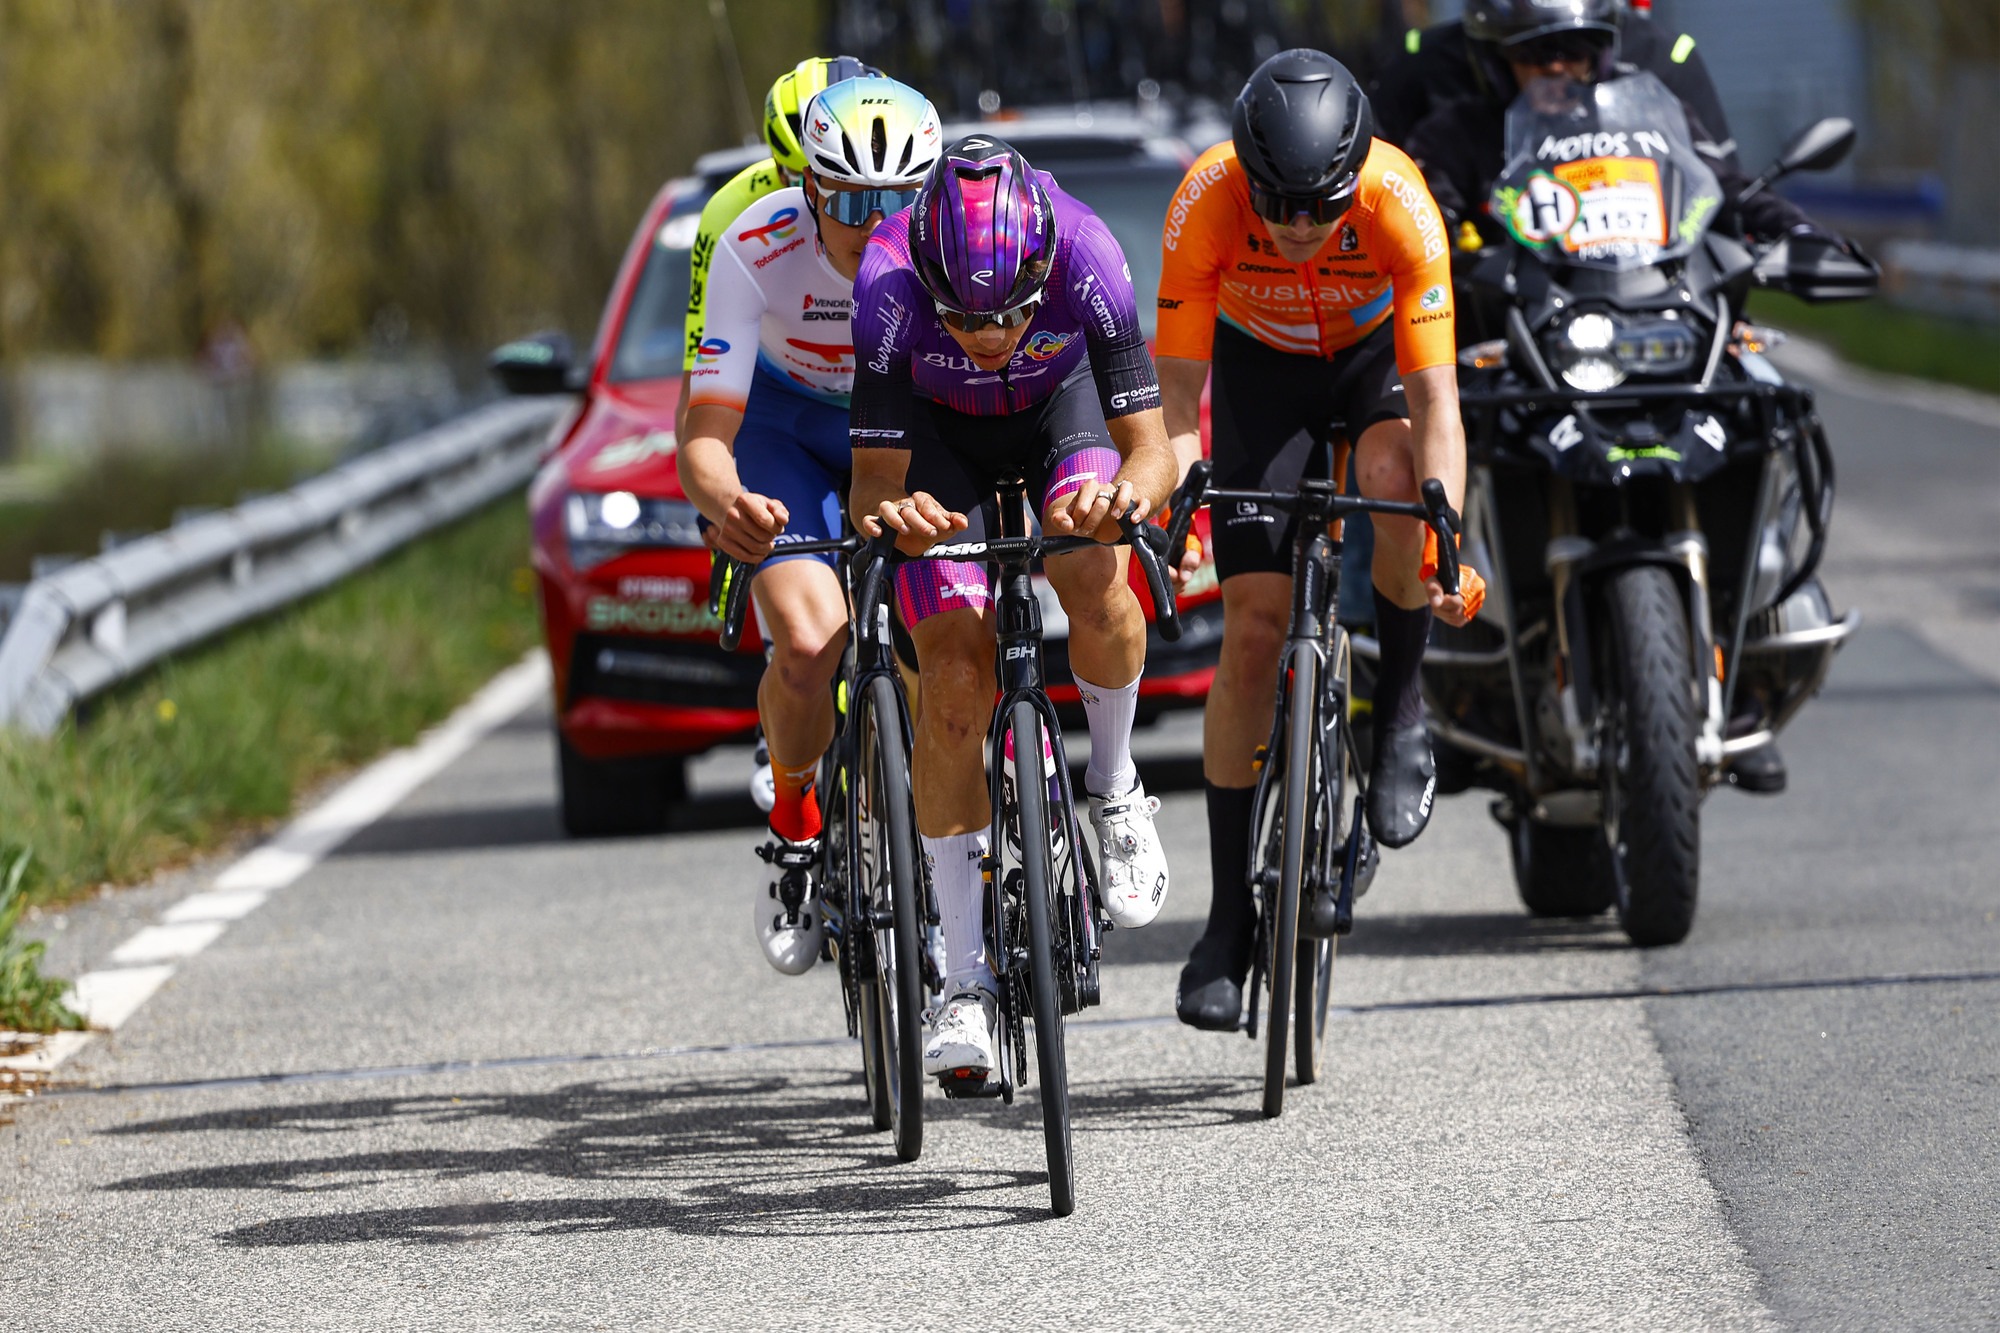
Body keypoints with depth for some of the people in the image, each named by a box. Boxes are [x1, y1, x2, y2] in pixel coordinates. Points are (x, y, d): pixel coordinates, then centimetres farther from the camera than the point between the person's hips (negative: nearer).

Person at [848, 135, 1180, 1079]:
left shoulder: (1082, 255, -37)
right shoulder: (890, 284, -37)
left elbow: (1151, 444, -33)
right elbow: (874, 480, -31)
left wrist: (1127, 495, -56)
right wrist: (887, 514, -55)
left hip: (1062, 404, 0)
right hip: (940, 434, 0)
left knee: (1092, 579, -30)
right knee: (954, 675, -14)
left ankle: (1115, 787, 1)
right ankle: (964, 980, -7)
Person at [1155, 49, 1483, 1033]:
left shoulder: (1399, 205, -35)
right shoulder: (1205, 203, -33)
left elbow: (1434, 399, -35)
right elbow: (1176, 391, -27)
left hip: (1382, 351, -1)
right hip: (1262, 362, 1)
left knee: (1391, 472, -36)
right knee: (1252, 627, -8)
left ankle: (1401, 713, -12)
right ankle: (1230, 914, 1)